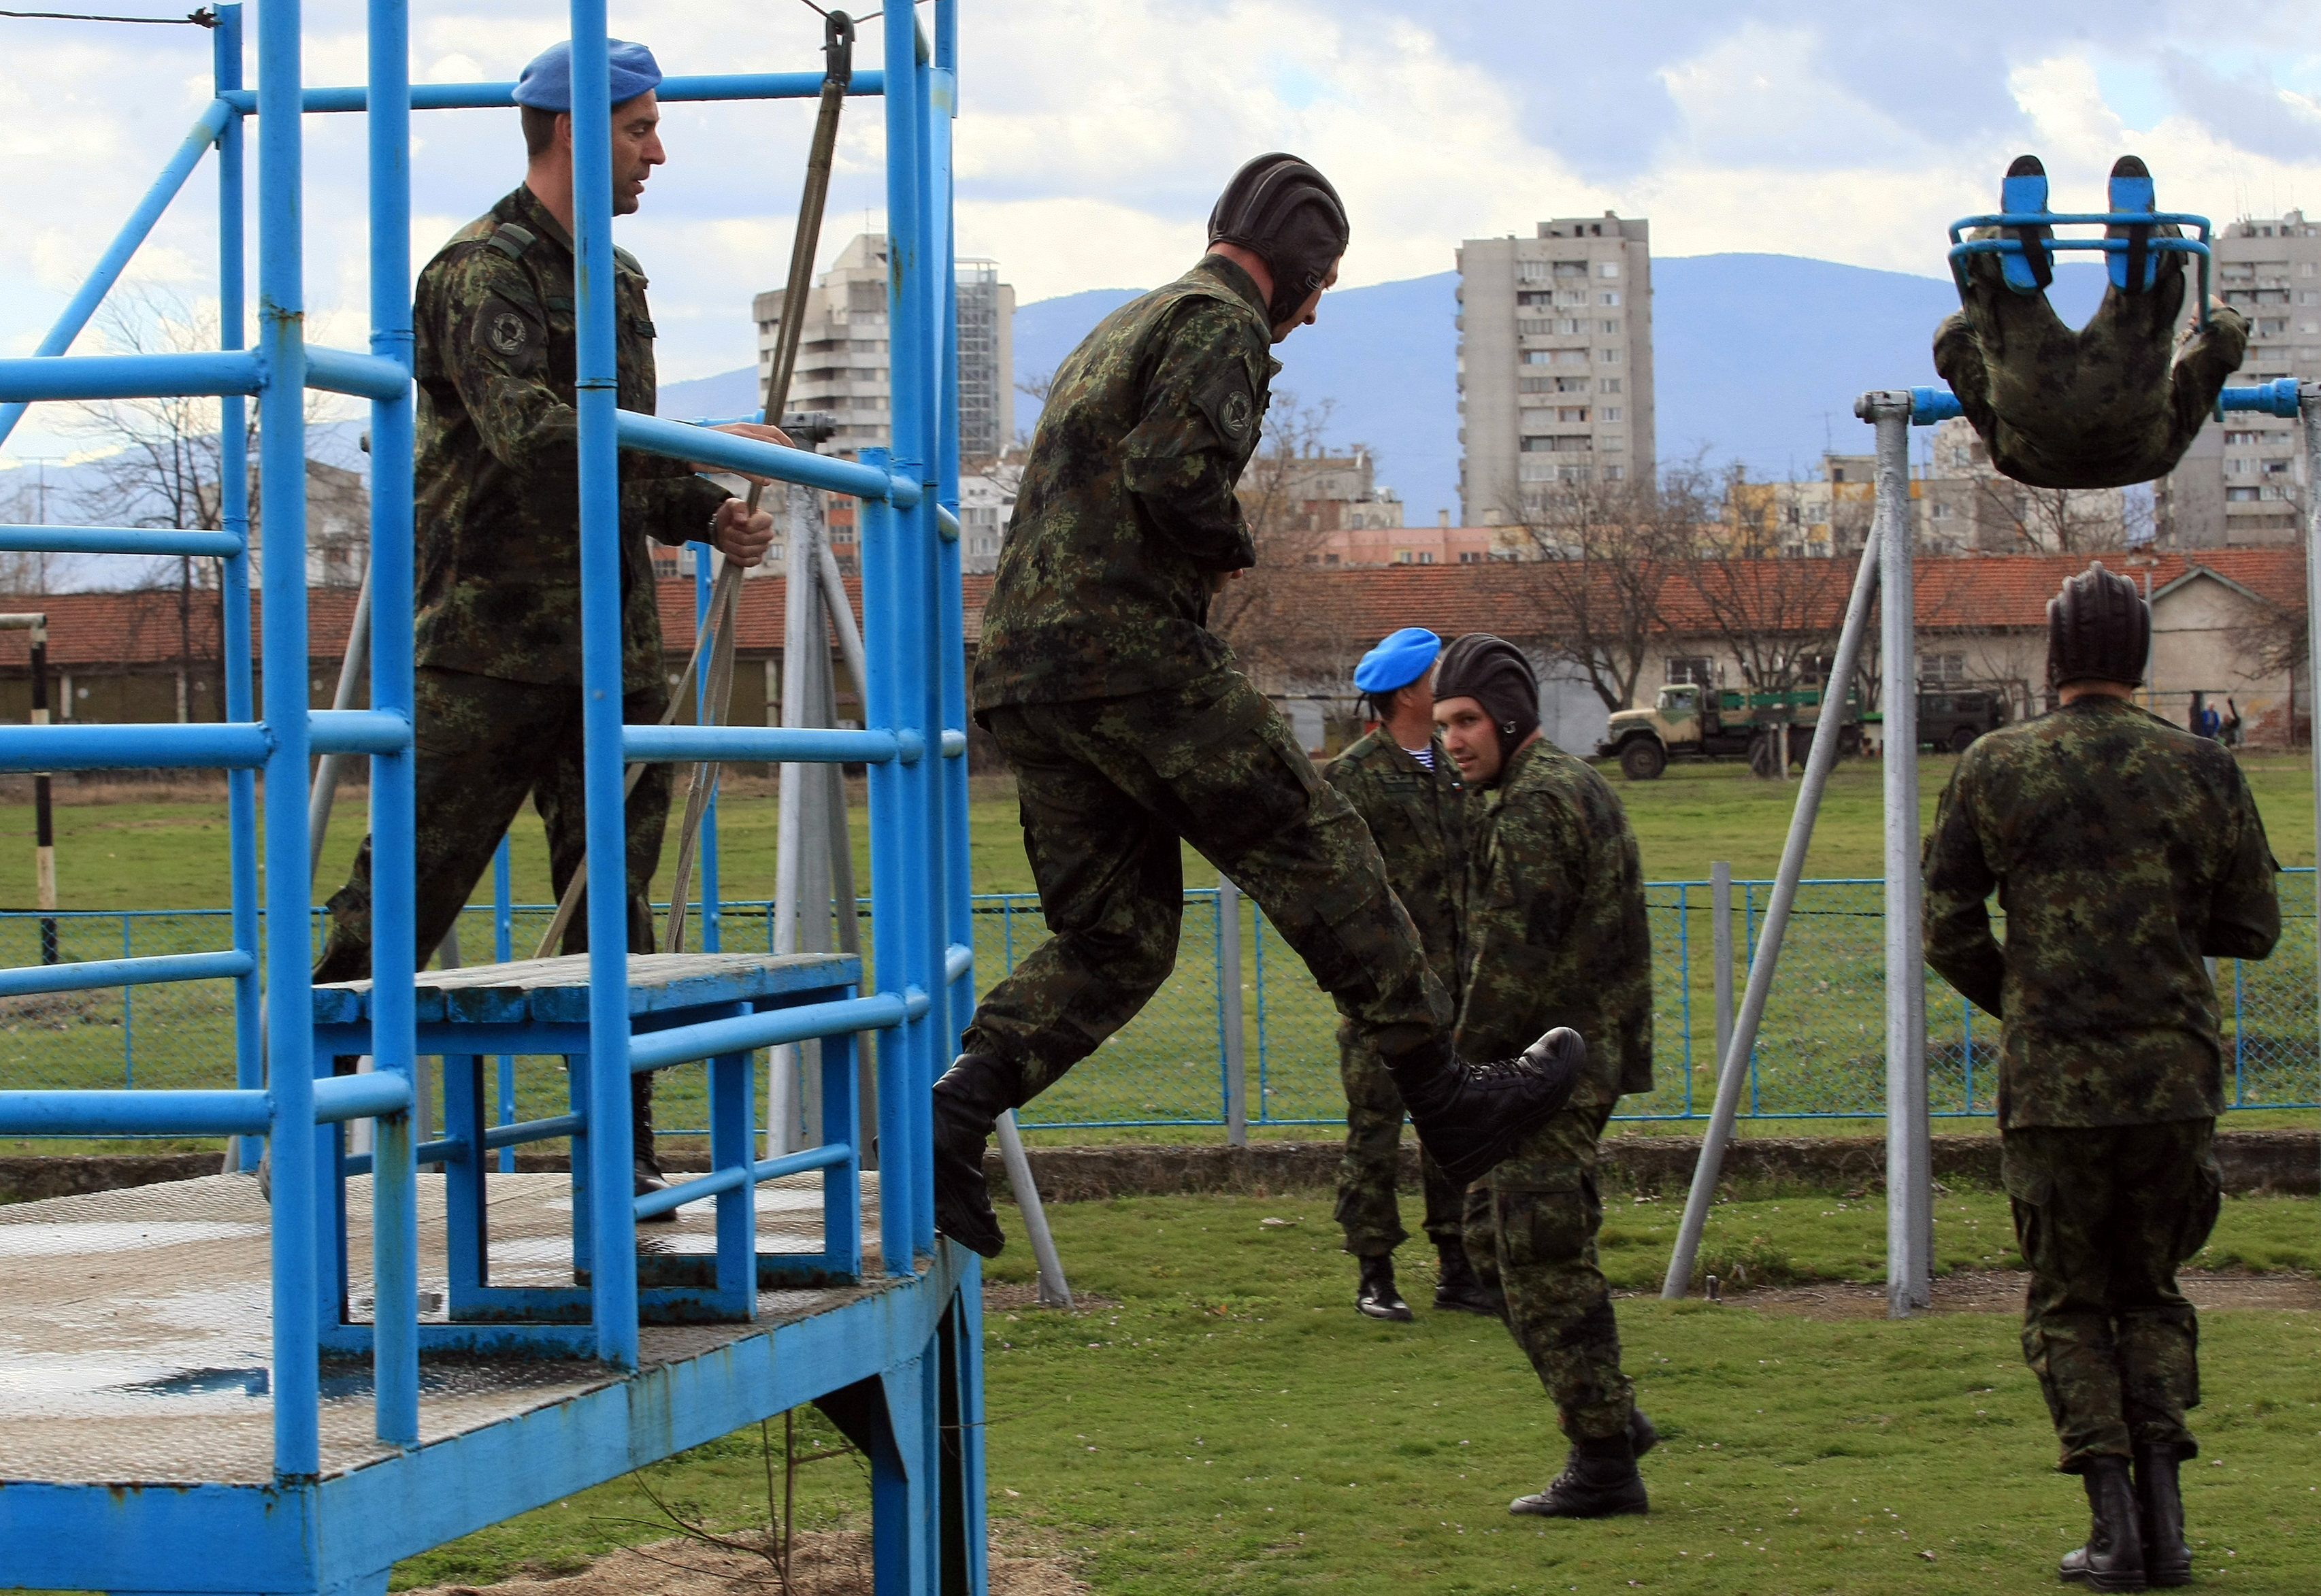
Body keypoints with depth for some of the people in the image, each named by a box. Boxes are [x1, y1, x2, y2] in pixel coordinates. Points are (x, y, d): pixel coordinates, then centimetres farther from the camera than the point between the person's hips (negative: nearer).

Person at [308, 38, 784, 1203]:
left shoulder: (615, 279, 18)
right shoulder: (480, 273, -10)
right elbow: (531, 435, -26)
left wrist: (709, 515, 6)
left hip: (609, 645, 8)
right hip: (488, 642, -7)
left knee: (614, 898, 5)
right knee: (406, 884, -4)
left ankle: (622, 1151, 8)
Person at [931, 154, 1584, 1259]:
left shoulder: (1116, 334, 28)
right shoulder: (1219, 320, -2)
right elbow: (1172, 469, -19)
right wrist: (1229, 550, -1)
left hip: (1021, 670, 9)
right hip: (1135, 648, -9)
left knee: (1116, 934, 8)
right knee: (1315, 855, -1)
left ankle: (962, 1097, -10)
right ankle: (1446, 1098, 3)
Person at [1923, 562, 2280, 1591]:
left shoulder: (1994, 770, -2)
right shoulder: (2203, 771, 0)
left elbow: (1947, 932, 0)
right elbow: (2253, 928, 6)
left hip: (2052, 1082, -2)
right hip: (2175, 1078, 2)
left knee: (2067, 1307, 10)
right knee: (2150, 1294, 17)